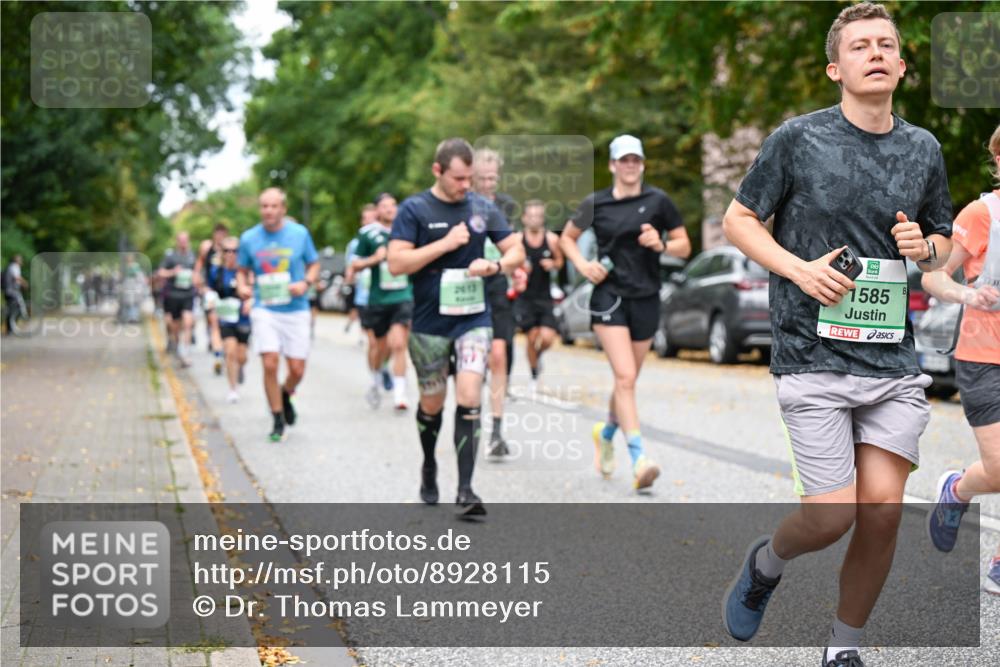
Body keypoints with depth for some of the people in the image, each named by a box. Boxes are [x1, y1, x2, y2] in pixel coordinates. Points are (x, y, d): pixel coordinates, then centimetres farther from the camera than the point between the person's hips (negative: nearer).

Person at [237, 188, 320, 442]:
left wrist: (306, 283, -10)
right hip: (265, 309, 0)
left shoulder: (299, 233, -1)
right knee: (270, 364, -13)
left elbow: (314, 264, 10)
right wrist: (242, 286, -8)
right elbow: (243, 270, 13)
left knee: (297, 370, 0)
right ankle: (278, 420, 4)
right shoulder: (249, 238, 1)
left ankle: (285, 396, 36)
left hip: (296, 309, 1)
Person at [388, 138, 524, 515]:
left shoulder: (483, 208, 3)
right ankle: (429, 467, 39)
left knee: (469, 400, -12)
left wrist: (494, 265, -13)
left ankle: (465, 490, -10)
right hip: (429, 324, -1)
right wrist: (446, 243, -18)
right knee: (432, 403, 12)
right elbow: (396, 262, -14)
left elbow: (516, 252, 9)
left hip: (474, 319, 1)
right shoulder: (414, 209, -6)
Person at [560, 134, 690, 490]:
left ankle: (606, 432, 42)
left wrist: (660, 245, -15)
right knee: (625, 377, -16)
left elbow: (684, 246, 6)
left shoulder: (657, 201, 2)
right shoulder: (595, 204, 3)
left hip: (646, 298, 2)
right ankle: (639, 460, -20)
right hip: (609, 296, -2)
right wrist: (583, 265, -2)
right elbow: (567, 237, 16)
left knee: (627, 380, 13)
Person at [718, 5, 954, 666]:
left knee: (883, 510, -2)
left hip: (894, 362, 4)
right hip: (814, 358, -4)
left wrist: (924, 247, -2)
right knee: (832, 515, -8)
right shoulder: (798, 138, -2)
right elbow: (739, 219, 4)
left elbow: (943, 240, 22)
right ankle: (767, 562, 26)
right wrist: (799, 268, -11)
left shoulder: (924, 148, 10)